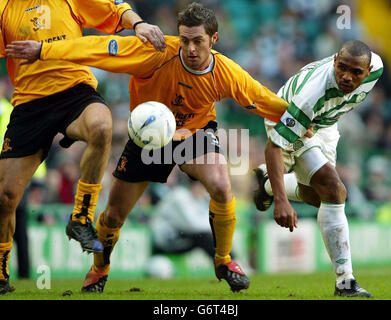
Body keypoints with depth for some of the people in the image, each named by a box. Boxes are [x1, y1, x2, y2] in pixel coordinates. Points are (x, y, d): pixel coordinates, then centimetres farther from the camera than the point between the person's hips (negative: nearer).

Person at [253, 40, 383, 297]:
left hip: (323, 124, 7)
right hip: (286, 120, -7)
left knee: (316, 197, 22)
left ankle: (267, 182, 54)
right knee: (334, 190, -23)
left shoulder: (375, 67, -27)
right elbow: (274, 147, -42)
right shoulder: (312, 91, -45)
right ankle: (345, 281, -20)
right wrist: (281, 201, -50)